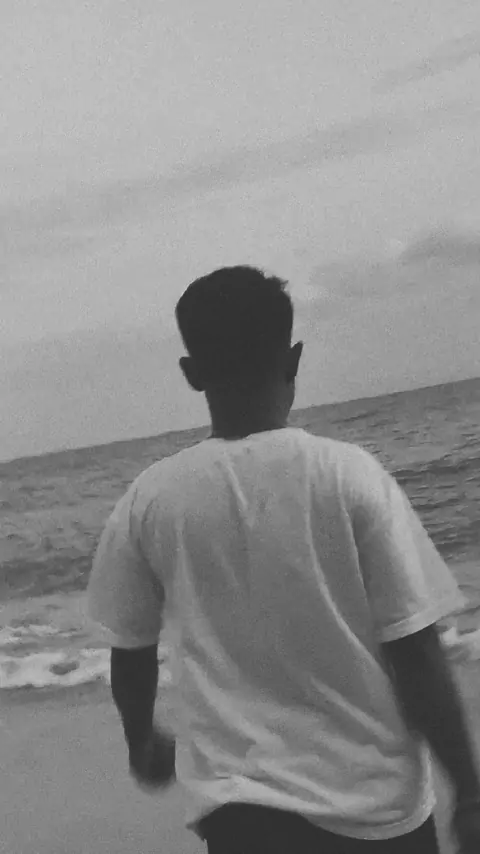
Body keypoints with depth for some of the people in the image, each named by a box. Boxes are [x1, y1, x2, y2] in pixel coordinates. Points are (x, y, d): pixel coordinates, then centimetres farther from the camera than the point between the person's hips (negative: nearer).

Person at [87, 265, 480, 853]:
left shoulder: (149, 500, -8)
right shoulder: (351, 475, -14)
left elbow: (131, 649, 4)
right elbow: (413, 652, -13)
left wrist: (142, 742, 23)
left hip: (239, 801, 1)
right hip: (374, 801, 0)